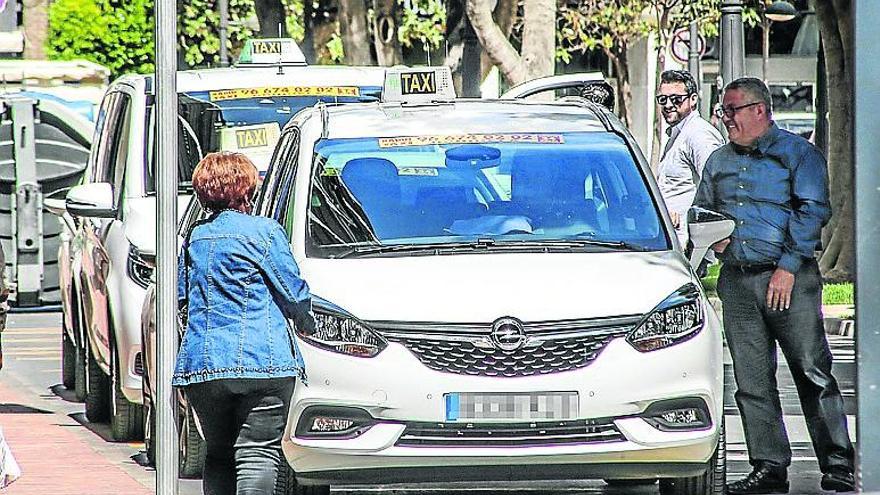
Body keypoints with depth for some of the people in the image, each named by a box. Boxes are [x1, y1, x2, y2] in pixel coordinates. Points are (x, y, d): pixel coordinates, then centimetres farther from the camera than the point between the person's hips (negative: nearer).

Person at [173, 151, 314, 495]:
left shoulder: (195, 238, 13)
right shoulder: (263, 232, -4)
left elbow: (181, 295, 20)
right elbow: (294, 294, 0)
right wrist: (306, 320, 20)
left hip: (200, 363, 5)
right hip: (261, 361, -5)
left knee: (218, 455, 13)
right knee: (258, 451, -8)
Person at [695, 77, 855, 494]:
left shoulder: (798, 153, 1)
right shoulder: (719, 161, 18)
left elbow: (813, 210, -8)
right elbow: (701, 210, 30)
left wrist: (788, 266, -15)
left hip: (789, 278, -5)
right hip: (737, 282, 5)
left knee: (812, 372, -8)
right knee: (751, 379, 1)